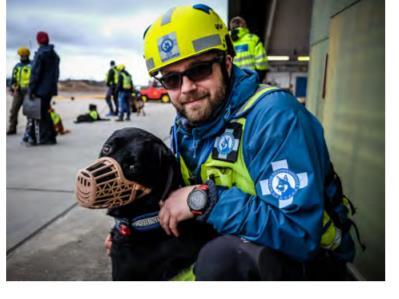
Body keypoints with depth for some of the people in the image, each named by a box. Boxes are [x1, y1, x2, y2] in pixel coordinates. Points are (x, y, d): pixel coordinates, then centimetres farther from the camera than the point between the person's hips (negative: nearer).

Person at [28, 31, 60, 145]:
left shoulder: (40, 54, -12)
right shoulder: (54, 54, 14)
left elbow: (35, 73, -15)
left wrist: (31, 89, -13)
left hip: (41, 89, -8)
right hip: (51, 88, 8)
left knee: (41, 113, -3)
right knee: (45, 112, 16)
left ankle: (44, 137, -1)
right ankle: (50, 136, 19)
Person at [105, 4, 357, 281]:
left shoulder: (274, 115, -25)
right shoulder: (184, 127, -1)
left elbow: (300, 235, -31)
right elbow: (179, 195, 13)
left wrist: (204, 199, -31)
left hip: (307, 258, -6)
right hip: (234, 246, 7)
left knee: (221, 257, -34)